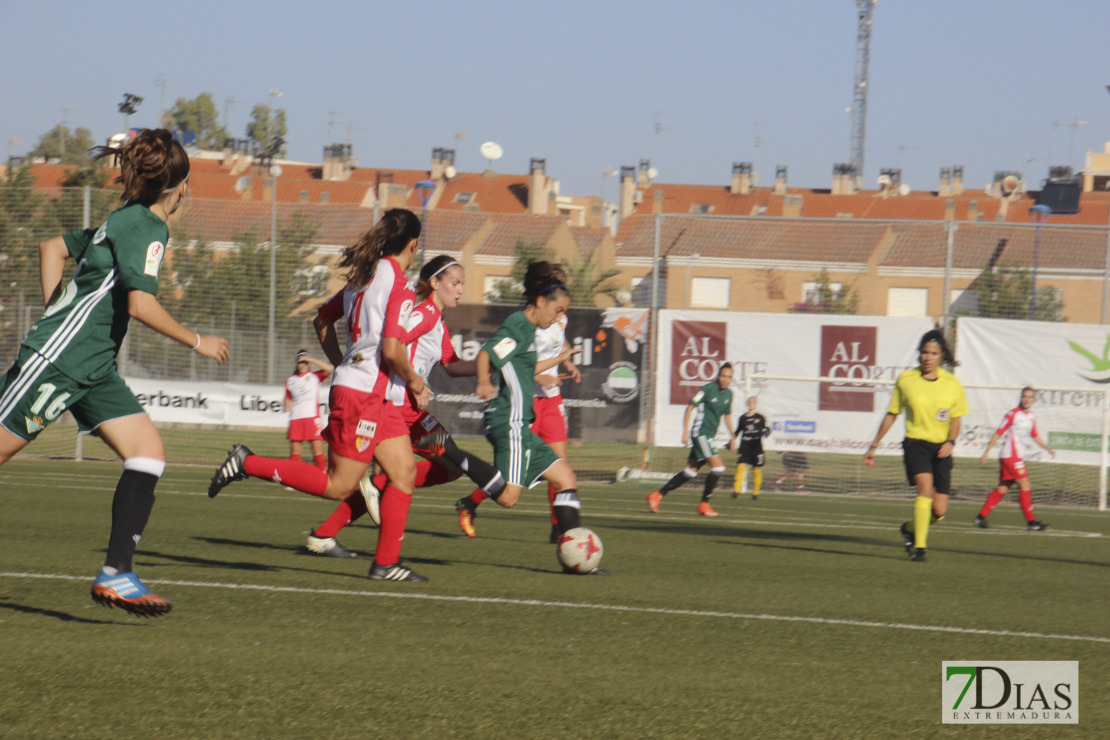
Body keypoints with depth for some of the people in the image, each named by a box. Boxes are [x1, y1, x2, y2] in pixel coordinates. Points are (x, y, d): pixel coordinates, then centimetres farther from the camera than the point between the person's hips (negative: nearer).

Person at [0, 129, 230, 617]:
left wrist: (57, 316, 22)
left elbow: (52, 247, 25)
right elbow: (141, 305, -24)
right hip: (57, 361, -9)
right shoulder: (145, 227, -13)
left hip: (94, 369, 9)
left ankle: (116, 575, -8)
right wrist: (198, 342, -13)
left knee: (149, 453, -4)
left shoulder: (126, 221, 15)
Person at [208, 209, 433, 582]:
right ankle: (249, 464, -4)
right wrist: (414, 382, -5)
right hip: (363, 395, -10)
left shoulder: (365, 277, 12)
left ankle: (386, 562, 7)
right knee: (338, 485, -5)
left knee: (404, 472, 8)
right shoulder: (399, 286, -15)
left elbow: (322, 320, 22)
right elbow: (392, 349, -22)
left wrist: (343, 365, 28)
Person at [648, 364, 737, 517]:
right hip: (701, 433, -8)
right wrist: (685, 432, -15)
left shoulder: (728, 394, 10)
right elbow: (690, 407, -11)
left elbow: (727, 415, 25)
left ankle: (657, 496, 13)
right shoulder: (708, 389, -13)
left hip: (710, 435, 8)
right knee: (718, 466, -16)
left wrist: (732, 436, 22)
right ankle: (704, 505, -7)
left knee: (691, 472, 8)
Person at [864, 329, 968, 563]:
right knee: (925, 486, -28)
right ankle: (919, 547, -23)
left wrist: (951, 442, -10)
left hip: (940, 448, 2)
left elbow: (956, 419, 10)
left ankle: (910, 528, 31)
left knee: (939, 511, -1)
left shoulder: (952, 384, 2)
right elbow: (891, 415, 10)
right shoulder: (906, 380, 0)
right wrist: (874, 447, 13)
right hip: (915, 444, -2)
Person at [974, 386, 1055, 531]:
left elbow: (1034, 436, 26)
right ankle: (1031, 522, -9)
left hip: (1018, 457, 8)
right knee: (1025, 485, -11)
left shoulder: (1032, 416, 13)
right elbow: (999, 432, -8)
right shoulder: (1013, 414, -10)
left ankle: (981, 517, 10)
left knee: (1003, 489, 7)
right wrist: (987, 451, -9)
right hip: (1010, 454, -8)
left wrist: (1048, 448, 20)